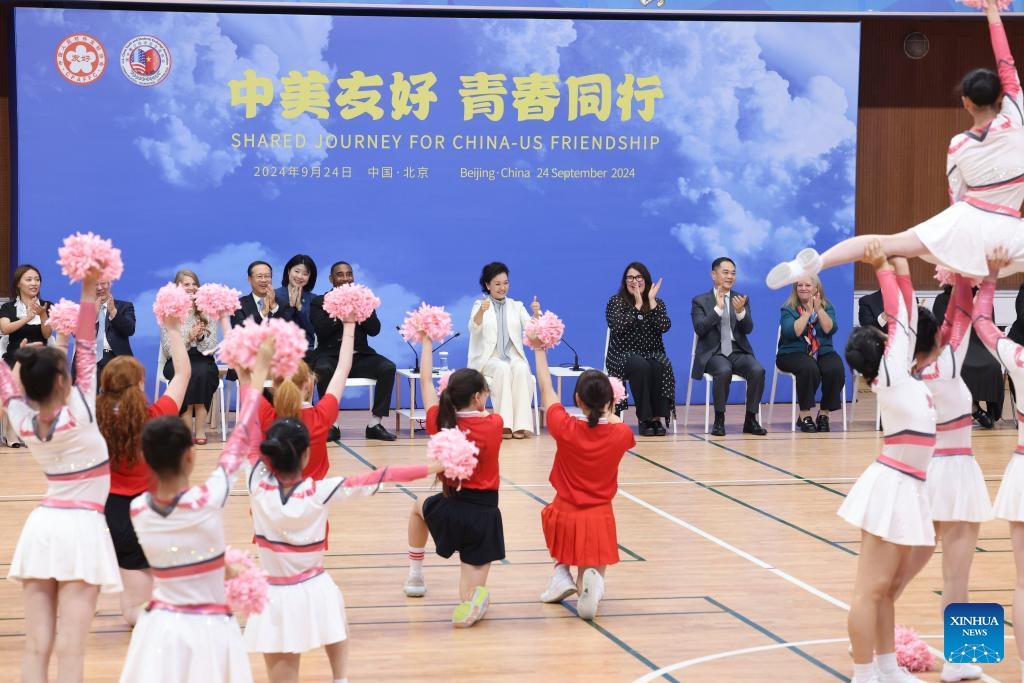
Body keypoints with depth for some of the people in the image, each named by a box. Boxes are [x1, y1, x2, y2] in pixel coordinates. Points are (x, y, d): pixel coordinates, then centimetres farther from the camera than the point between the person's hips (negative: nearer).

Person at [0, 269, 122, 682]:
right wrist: (89, 291, -10)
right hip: (81, 528, -5)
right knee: (69, 650, -9)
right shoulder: (79, 415, -13)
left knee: (36, 648, 0)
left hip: (41, 527, 5)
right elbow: (87, 351, -13)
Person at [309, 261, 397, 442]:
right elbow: (321, 331, -7)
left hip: (359, 357, 3)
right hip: (331, 356, -2)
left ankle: (375, 423, -20)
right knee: (323, 370, -37)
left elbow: (375, 330, 4)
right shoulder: (319, 303, 10)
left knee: (388, 368, -25)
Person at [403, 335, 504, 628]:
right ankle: (473, 600, -26)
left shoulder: (440, 424, -6)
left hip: (449, 508, 2)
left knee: (419, 506, 39)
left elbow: (426, 382, 7)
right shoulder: (494, 425, -11)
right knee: (471, 587, 8)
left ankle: (415, 576, 40)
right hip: (484, 514, -2)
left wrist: (427, 342, 16)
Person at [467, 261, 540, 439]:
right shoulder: (480, 305, 8)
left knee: (521, 370, -32)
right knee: (502, 369, -35)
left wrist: (536, 314, -22)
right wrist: (482, 311, -34)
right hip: (488, 359, -2)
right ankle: (504, 424, -36)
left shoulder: (516, 306, 16)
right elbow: (474, 328, -13)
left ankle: (520, 424, -35)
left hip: (513, 358, 2)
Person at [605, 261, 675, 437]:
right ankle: (644, 418, -28)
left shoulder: (658, 304, 9)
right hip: (623, 356, -2)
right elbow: (618, 326, -17)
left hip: (652, 355, 2)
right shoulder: (615, 302, 2)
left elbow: (664, 327, -11)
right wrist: (638, 305, -18)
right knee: (640, 366, -36)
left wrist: (651, 301, -14)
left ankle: (657, 417, -25)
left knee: (660, 368, -33)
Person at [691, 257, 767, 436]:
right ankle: (719, 420, -22)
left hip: (738, 352, 3)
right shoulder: (700, 301, 7)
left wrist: (740, 312, -18)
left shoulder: (741, 299, 15)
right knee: (724, 371, -36)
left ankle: (750, 420, -15)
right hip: (713, 353, -3)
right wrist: (718, 307, -15)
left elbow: (748, 329, 2)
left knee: (758, 371, -27)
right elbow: (700, 329, -8)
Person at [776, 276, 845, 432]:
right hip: (794, 353, -3)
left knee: (836, 370, -29)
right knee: (809, 369, -36)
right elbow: (791, 332, -15)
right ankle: (804, 415, -23)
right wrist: (807, 312, -12)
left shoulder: (827, 306, 11)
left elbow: (830, 329, -6)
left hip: (823, 352, 3)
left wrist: (819, 309, -13)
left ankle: (824, 414, -13)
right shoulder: (788, 308, 3)